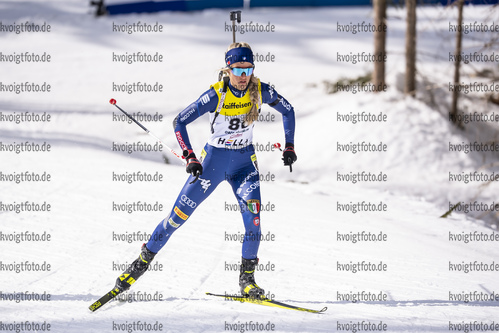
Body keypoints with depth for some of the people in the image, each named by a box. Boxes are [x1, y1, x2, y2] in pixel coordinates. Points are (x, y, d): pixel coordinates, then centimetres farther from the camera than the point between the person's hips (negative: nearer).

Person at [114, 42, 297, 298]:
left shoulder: (260, 91, -12)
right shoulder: (215, 95, -21)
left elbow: (288, 110, 6)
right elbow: (180, 122, -17)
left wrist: (290, 146, 2)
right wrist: (190, 157, -24)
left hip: (244, 162, 2)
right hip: (213, 160, -2)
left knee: (253, 213, -20)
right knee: (179, 214, -1)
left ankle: (247, 278, -9)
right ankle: (144, 260, 16)